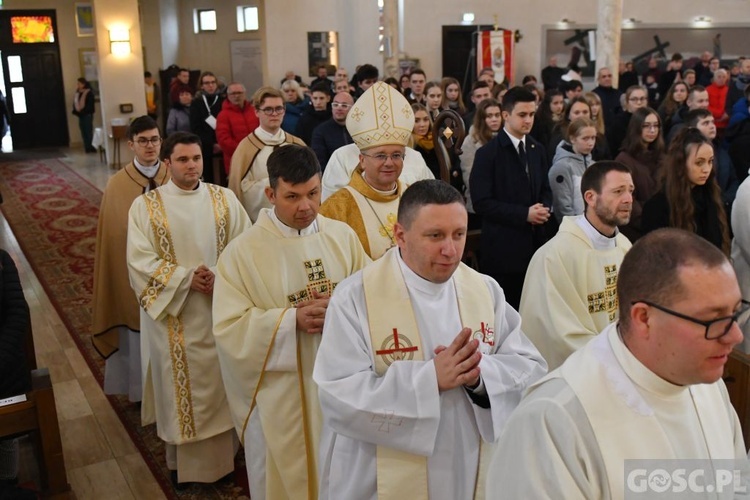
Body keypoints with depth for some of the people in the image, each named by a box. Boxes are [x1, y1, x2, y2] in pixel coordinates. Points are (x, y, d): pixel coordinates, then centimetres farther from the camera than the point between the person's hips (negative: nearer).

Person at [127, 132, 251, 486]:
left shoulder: (225, 199, 2)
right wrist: (186, 278, -19)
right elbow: (140, 261, -9)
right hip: (174, 316, -1)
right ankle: (183, 462, 24)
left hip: (223, 310, 2)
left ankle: (225, 453, 28)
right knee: (184, 389, 8)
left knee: (222, 383, 11)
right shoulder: (145, 206, -3)